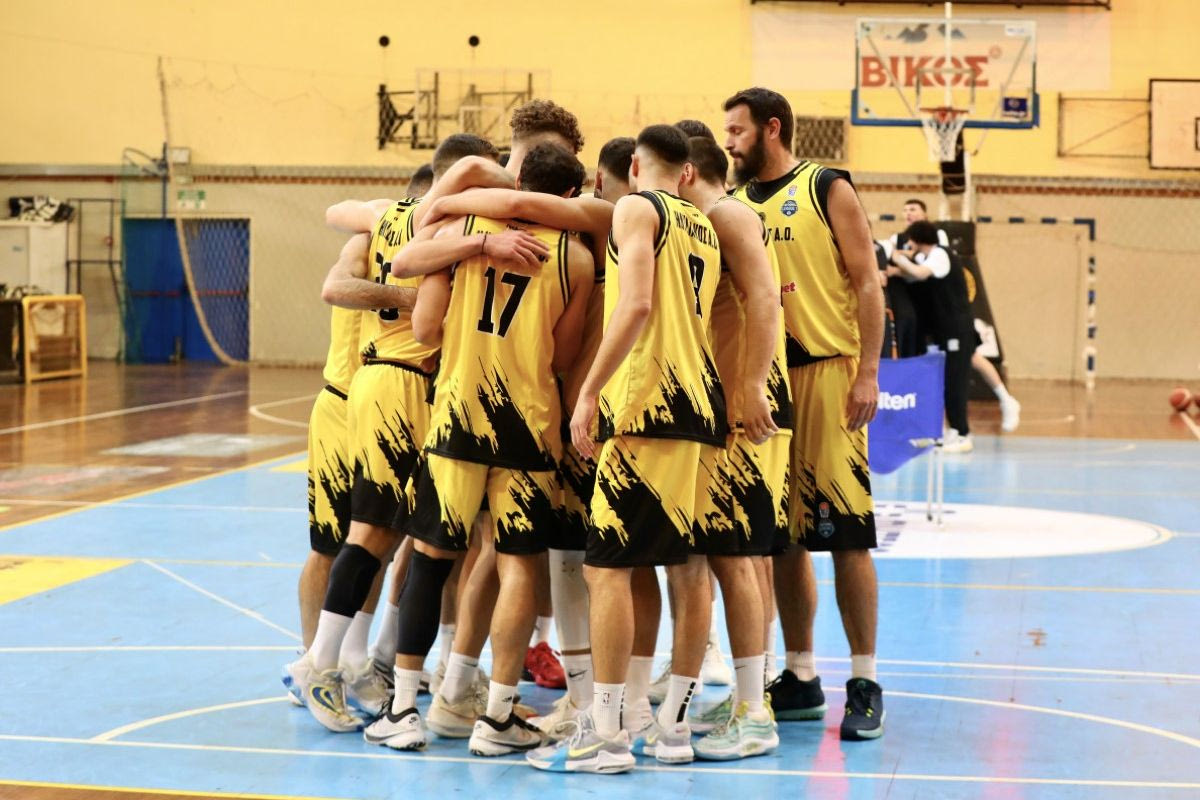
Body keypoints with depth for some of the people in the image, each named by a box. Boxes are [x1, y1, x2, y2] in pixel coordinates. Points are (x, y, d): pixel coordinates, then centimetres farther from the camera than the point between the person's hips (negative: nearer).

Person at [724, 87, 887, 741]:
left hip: (827, 370, -5)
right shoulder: (734, 205, 13)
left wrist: (869, 372, -13)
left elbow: (866, 282, -5)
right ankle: (800, 676, 16)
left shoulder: (827, 189, -1)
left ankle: (864, 683, -1)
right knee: (784, 533, 8)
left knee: (845, 529, -6)